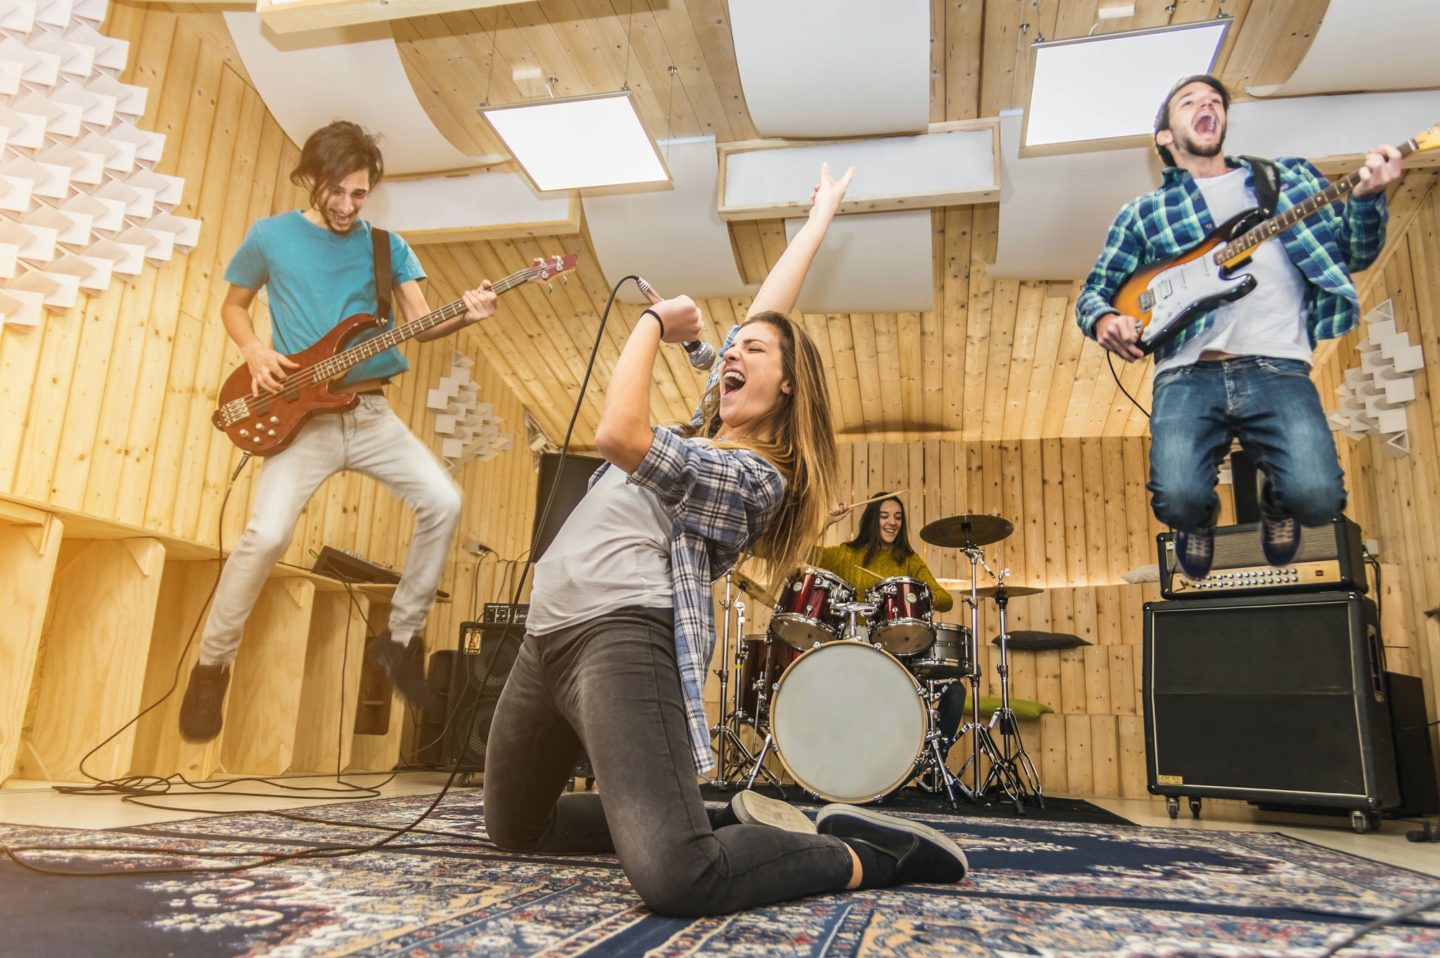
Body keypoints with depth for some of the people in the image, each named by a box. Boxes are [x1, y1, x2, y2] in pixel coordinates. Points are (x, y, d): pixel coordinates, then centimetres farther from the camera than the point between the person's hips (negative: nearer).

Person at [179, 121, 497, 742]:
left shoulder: (386, 245, 10)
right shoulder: (270, 236, 5)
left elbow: (421, 322, 0)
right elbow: (232, 306, 15)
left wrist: (463, 315, -22)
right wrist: (256, 354, -5)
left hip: (370, 414, 3)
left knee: (443, 502, -14)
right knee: (268, 533, -21)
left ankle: (399, 640, 6)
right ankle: (212, 665, 5)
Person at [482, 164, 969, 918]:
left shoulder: (755, 476, -8)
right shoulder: (707, 425, 18)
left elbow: (619, 435, -23)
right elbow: (765, 308, 25)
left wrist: (653, 322, -7)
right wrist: (819, 218, 38)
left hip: (622, 630, -10)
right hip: (550, 633, 10)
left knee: (675, 877, -28)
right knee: (514, 828, 19)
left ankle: (870, 856, -4)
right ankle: (724, 820, 19)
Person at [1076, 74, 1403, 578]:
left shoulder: (1289, 176, 23)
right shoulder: (1143, 212, 18)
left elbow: (1354, 253, 20)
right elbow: (1094, 290, 17)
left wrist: (1367, 198, 0)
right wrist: (1104, 320, -7)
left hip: (1276, 369, 1)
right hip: (1187, 375, -1)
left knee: (1317, 495, -24)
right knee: (1178, 498, -26)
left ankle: (1275, 504, 17)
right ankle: (1201, 518, 15)